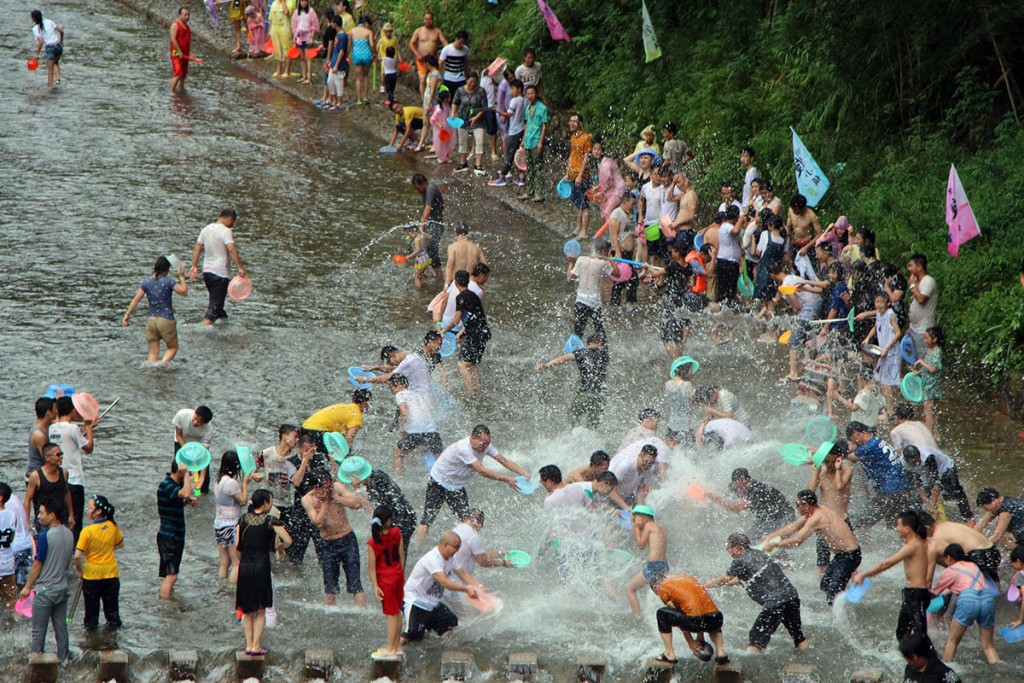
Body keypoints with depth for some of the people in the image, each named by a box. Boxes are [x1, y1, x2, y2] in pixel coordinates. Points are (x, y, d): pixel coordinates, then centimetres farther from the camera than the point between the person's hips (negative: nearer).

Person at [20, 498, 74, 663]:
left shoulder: (46, 536, -20)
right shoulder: (68, 534, 2)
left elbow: (37, 565, -14)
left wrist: (27, 587, -3)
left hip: (45, 591, -7)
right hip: (62, 588, 7)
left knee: (38, 631, 2)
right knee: (61, 628, 13)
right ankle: (62, 660, 18)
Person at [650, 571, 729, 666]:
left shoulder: (663, 588, 11)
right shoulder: (685, 577, 28)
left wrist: (691, 643, 18)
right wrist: (700, 636, 34)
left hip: (696, 619, -6)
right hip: (716, 619, 6)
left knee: (662, 614, 15)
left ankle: (669, 655, 16)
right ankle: (721, 654, 22)